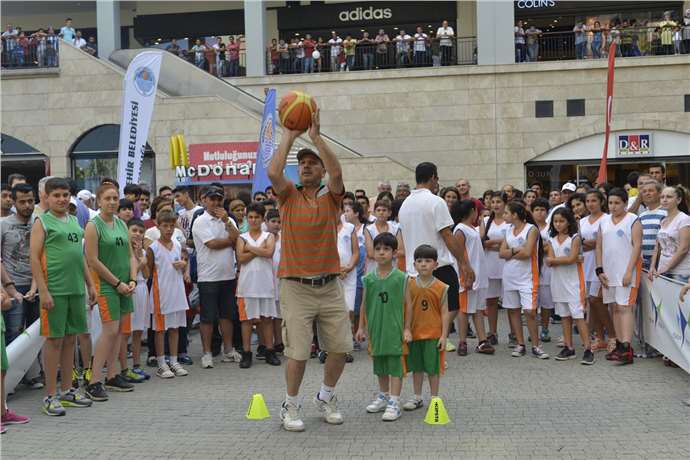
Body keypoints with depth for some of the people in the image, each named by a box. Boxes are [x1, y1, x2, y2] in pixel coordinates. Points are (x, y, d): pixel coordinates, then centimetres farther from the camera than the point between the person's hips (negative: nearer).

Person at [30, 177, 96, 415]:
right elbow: (34, 259, -9)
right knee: (54, 340, -1)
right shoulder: (42, 223, -3)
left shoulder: (74, 221, 16)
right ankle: (50, 396, 7)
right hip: (54, 291, -6)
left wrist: (90, 284, 18)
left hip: (76, 290, 6)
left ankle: (67, 390, 21)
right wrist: (43, 291, -16)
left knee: (70, 339, 11)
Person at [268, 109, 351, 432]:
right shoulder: (289, 196, 3)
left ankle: (326, 397, 30)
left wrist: (316, 136, -16)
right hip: (296, 286, -2)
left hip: (329, 285, 2)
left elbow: (337, 172, -16)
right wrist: (289, 135, -10)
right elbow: (273, 172, -17)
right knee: (298, 352, -4)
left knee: (341, 347, 6)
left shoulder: (331, 197, 5)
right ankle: (290, 406, 16)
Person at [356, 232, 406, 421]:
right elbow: (364, 304, 9)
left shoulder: (401, 278, -7)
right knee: (379, 363, 16)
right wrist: (361, 327, 8)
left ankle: (394, 402, 1)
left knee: (395, 364, -2)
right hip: (375, 328, 4)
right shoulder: (369, 278, 3)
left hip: (394, 328, -4)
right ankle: (383, 396, 31)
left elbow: (406, 305, -4)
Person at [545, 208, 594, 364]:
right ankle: (569, 348, 15)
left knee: (578, 315, -9)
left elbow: (571, 258, -15)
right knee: (564, 316, 9)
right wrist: (567, 259, -16)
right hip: (558, 282, 5)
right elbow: (550, 261, -3)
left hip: (573, 281, -5)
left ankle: (588, 350, -8)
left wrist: (553, 260, -7)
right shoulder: (551, 240, 9)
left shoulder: (575, 238, -4)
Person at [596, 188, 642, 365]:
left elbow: (637, 246, -10)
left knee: (625, 307, -11)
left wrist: (629, 271, -17)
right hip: (609, 271, 6)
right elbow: (599, 247, 13)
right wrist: (600, 270, 4)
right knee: (615, 308, 9)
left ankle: (627, 349, -15)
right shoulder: (604, 221, 13)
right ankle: (620, 345, 15)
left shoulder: (633, 220, -4)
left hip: (627, 270, -6)